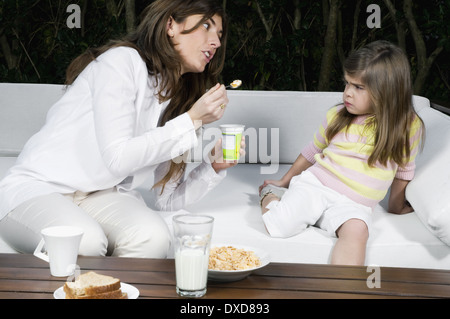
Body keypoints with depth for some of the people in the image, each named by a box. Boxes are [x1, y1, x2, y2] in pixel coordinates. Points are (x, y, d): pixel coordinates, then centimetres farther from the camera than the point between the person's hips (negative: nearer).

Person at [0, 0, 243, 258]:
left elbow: (168, 199, 11)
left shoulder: (178, 97, 12)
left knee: (153, 237, -28)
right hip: (37, 188, -5)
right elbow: (117, 158, -19)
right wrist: (192, 121, -15)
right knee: (85, 242, -37)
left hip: (103, 197, 5)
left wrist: (214, 166, -5)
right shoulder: (122, 60, -9)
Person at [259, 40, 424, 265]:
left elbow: (403, 169, 14)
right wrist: (284, 182, 27)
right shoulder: (337, 116, 4)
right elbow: (312, 153, 20)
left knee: (356, 230, -36)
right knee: (277, 228, -21)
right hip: (313, 185, 2)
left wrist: (396, 205, 21)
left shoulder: (408, 126, 0)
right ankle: (270, 194, 11)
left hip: (353, 205, -1)